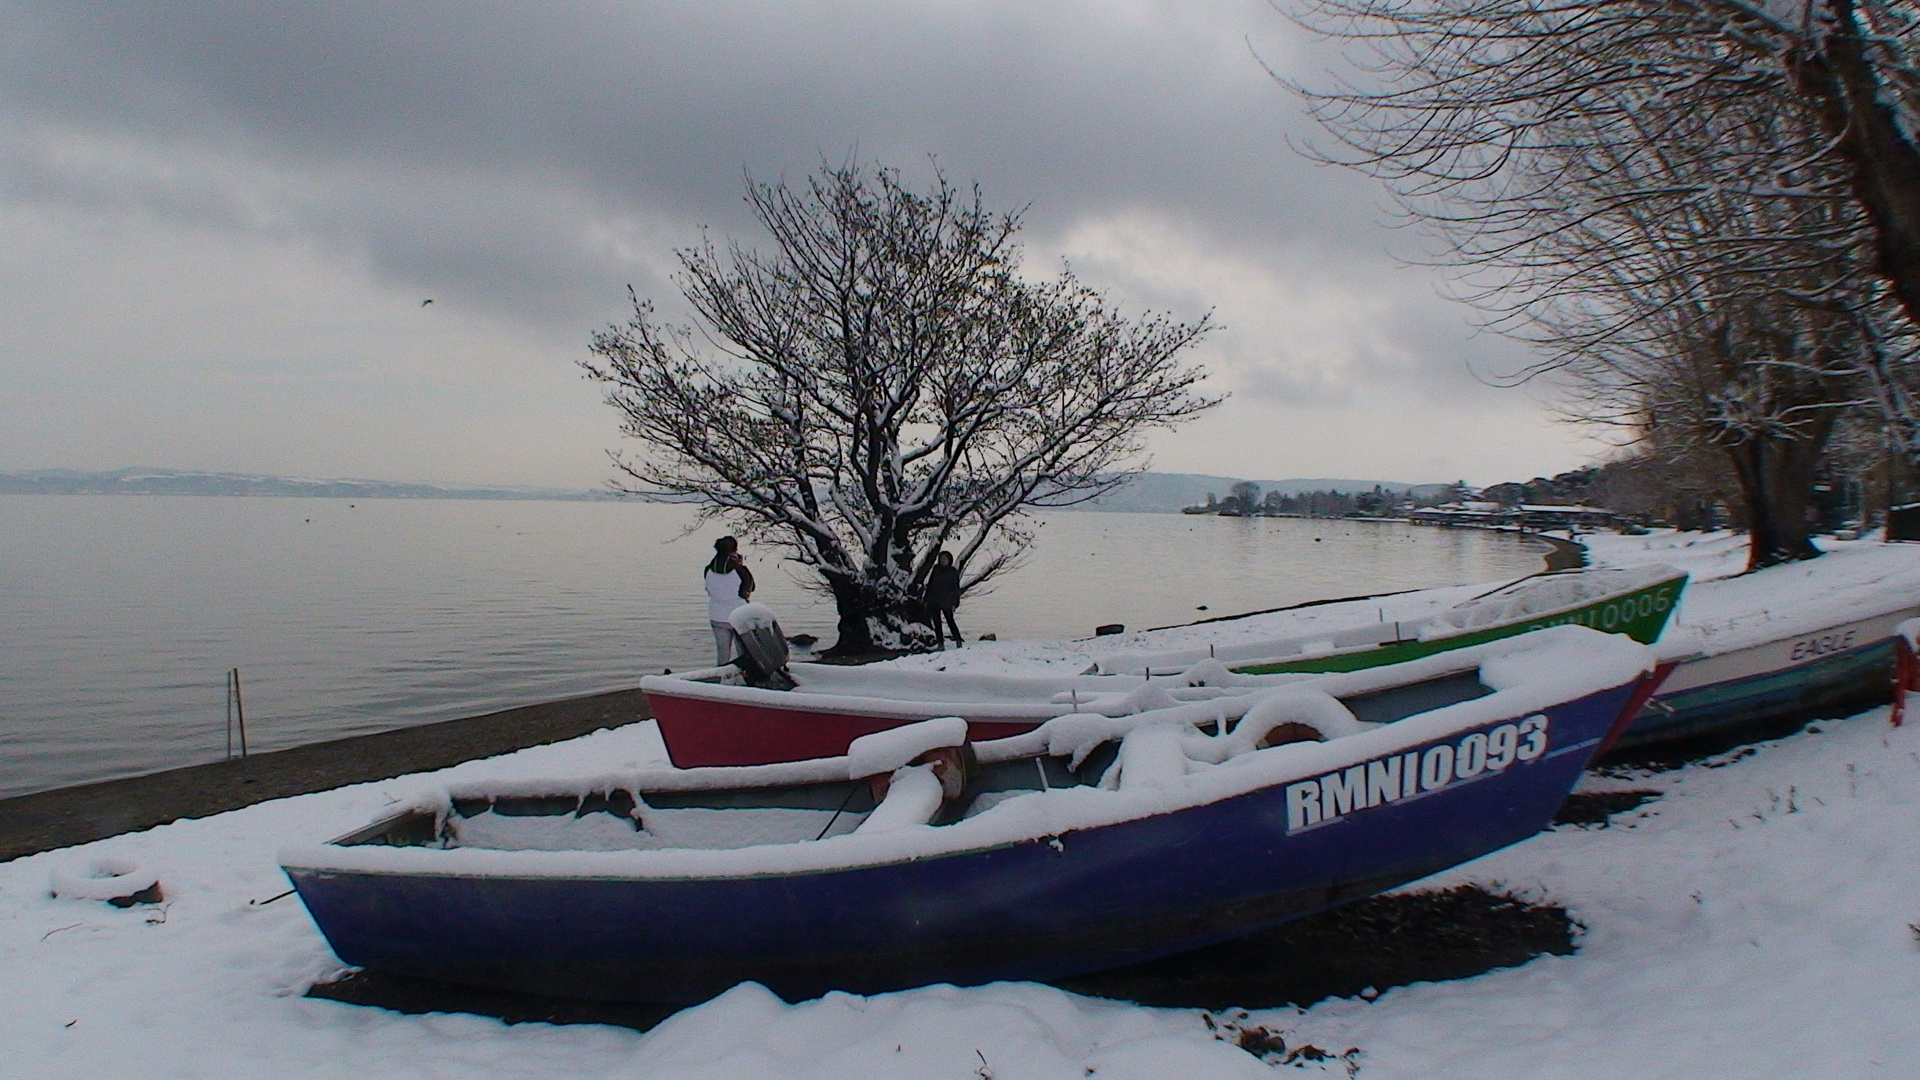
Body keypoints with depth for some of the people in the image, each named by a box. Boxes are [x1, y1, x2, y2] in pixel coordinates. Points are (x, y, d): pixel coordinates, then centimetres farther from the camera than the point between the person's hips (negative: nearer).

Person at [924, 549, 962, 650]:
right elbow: (930, 584, 11)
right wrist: (926, 599, 7)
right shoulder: (936, 569, 7)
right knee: (936, 622, 6)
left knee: (950, 621, 1)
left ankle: (958, 640, 9)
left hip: (946, 601, -3)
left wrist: (955, 603, -6)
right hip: (933, 600, 3)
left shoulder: (953, 572, -1)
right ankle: (940, 643, 10)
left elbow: (956, 588, -1)